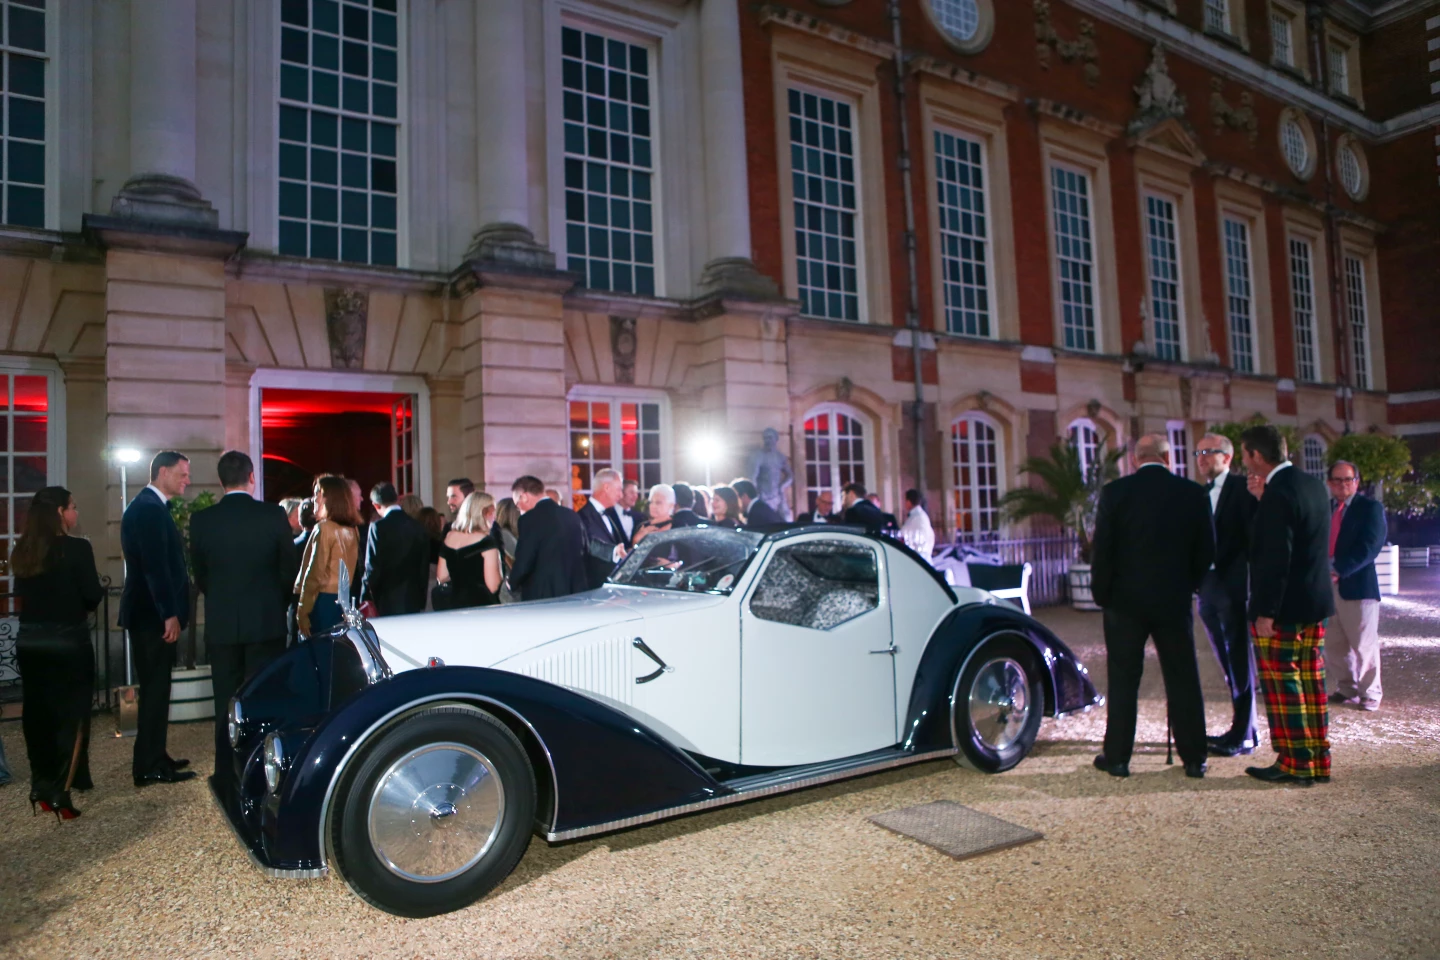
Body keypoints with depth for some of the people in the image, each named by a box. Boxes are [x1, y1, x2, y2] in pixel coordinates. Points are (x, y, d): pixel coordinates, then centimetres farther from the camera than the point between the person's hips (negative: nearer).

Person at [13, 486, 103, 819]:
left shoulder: (23, 551, 3)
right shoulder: (76, 548, -15)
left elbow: (24, 593, 11)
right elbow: (93, 596, -13)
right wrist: (85, 593, 8)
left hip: (30, 642, 6)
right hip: (68, 642, -6)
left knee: (37, 714, 15)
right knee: (70, 716, 4)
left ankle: (41, 786, 24)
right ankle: (59, 792, 4)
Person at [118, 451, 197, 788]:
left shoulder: (150, 506, 16)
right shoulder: (149, 508, -16)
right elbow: (155, 566, -23)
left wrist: (170, 611, 17)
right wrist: (169, 614, -22)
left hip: (152, 613, 10)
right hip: (153, 614, -10)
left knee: (156, 687, 16)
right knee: (155, 688, -4)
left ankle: (153, 757, 25)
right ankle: (149, 767, 3)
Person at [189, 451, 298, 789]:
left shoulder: (201, 520, -3)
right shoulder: (273, 515, -8)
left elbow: (200, 576, 5)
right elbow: (290, 570, -3)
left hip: (221, 624, 2)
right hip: (267, 622, -2)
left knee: (226, 706, 11)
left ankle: (228, 779, 17)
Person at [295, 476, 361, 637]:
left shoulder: (324, 528, -11)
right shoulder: (352, 530, 9)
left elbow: (314, 574, -13)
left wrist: (302, 611, -11)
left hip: (323, 601, -7)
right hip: (343, 603, 7)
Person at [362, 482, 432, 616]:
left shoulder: (378, 527, -10)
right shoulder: (418, 527, 4)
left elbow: (372, 568, -10)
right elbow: (424, 567, 8)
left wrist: (367, 600, -1)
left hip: (387, 602, -4)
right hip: (414, 602, 4)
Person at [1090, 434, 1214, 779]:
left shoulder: (1115, 492, -8)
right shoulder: (1193, 493, -2)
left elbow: (1102, 549, -7)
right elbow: (1207, 551, 2)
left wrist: (1102, 593, 4)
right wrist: (1187, 585, 16)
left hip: (1126, 600, -2)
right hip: (1175, 600, 2)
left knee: (1123, 680, 5)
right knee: (1183, 679, 11)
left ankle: (1117, 757, 11)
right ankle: (1193, 757, 18)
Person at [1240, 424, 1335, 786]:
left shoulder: (1278, 493, -19)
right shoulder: (1312, 485, 9)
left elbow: (1276, 557, -23)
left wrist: (1265, 612, -20)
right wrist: (1264, 499, 10)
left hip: (1284, 607, -9)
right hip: (1315, 603, 9)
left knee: (1282, 688, 1)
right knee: (1311, 684, 15)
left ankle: (1294, 764, 9)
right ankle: (1318, 762, 23)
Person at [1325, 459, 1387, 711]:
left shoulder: (1370, 508, -2)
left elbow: (1370, 546, -13)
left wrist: (1339, 569, -21)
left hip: (1357, 584, -5)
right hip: (1325, 585, 5)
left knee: (1364, 644, 2)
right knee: (1335, 645, 11)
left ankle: (1370, 694, 15)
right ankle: (1347, 689, 24)